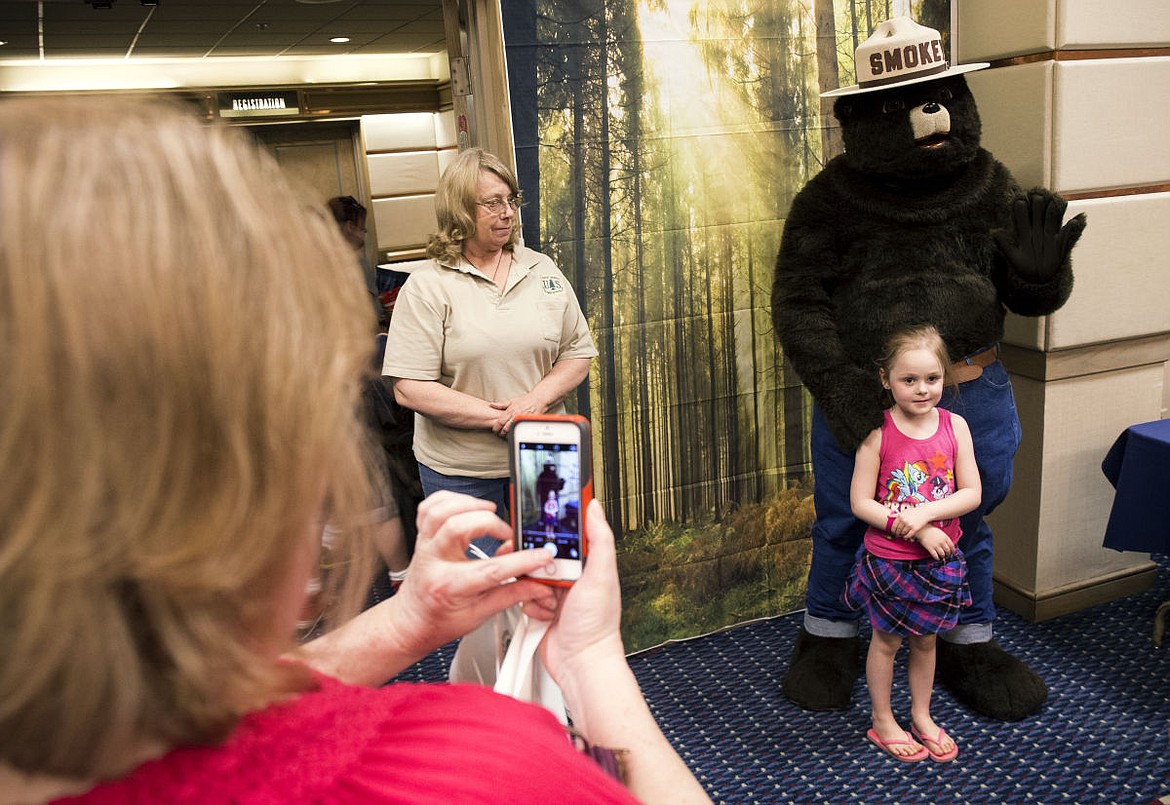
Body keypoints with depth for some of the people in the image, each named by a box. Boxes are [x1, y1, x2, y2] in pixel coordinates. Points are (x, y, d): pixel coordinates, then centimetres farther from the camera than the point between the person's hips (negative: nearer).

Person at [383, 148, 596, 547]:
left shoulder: (543, 271, 5)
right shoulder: (428, 286, -7)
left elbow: (578, 352, 7)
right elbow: (410, 388, -14)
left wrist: (536, 400, -12)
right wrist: (498, 417, -18)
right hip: (460, 469, -3)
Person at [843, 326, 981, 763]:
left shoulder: (955, 426, -7)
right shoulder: (877, 433, -17)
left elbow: (972, 493, -6)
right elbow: (860, 503, -16)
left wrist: (925, 512, -21)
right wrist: (915, 529, -22)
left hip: (940, 559, 3)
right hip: (888, 559, -3)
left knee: (926, 640, 20)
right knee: (886, 640, 15)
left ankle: (921, 715, 41)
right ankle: (882, 721, 34)